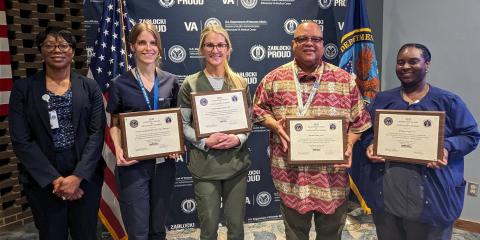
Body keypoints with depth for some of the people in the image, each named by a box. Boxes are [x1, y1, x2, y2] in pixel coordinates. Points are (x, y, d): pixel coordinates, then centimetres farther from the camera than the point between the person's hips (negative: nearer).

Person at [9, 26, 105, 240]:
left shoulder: (89, 87, 2)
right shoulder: (23, 88, 0)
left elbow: (97, 133, -4)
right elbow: (21, 140, -5)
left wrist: (77, 176, -13)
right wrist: (55, 179, -12)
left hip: (86, 175, 1)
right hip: (42, 180, 0)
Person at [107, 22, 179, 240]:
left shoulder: (170, 81, 3)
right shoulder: (120, 84, -3)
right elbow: (115, 124, 3)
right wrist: (119, 150, -15)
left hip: (164, 163, 3)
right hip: (133, 165, -2)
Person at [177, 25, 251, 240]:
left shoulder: (240, 83, 5)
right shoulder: (190, 84, -2)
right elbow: (183, 125, -2)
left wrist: (238, 139, -11)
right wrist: (205, 142, -17)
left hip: (237, 162, 2)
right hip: (204, 165, -2)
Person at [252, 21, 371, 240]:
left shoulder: (345, 80, 1)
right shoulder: (274, 78, 0)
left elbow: (359, 120, 5)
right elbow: (258, 109, 7)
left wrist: (349, 145, -10)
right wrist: (275, 125, -11)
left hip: (332, 174, 1)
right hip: (291, 173, 0)